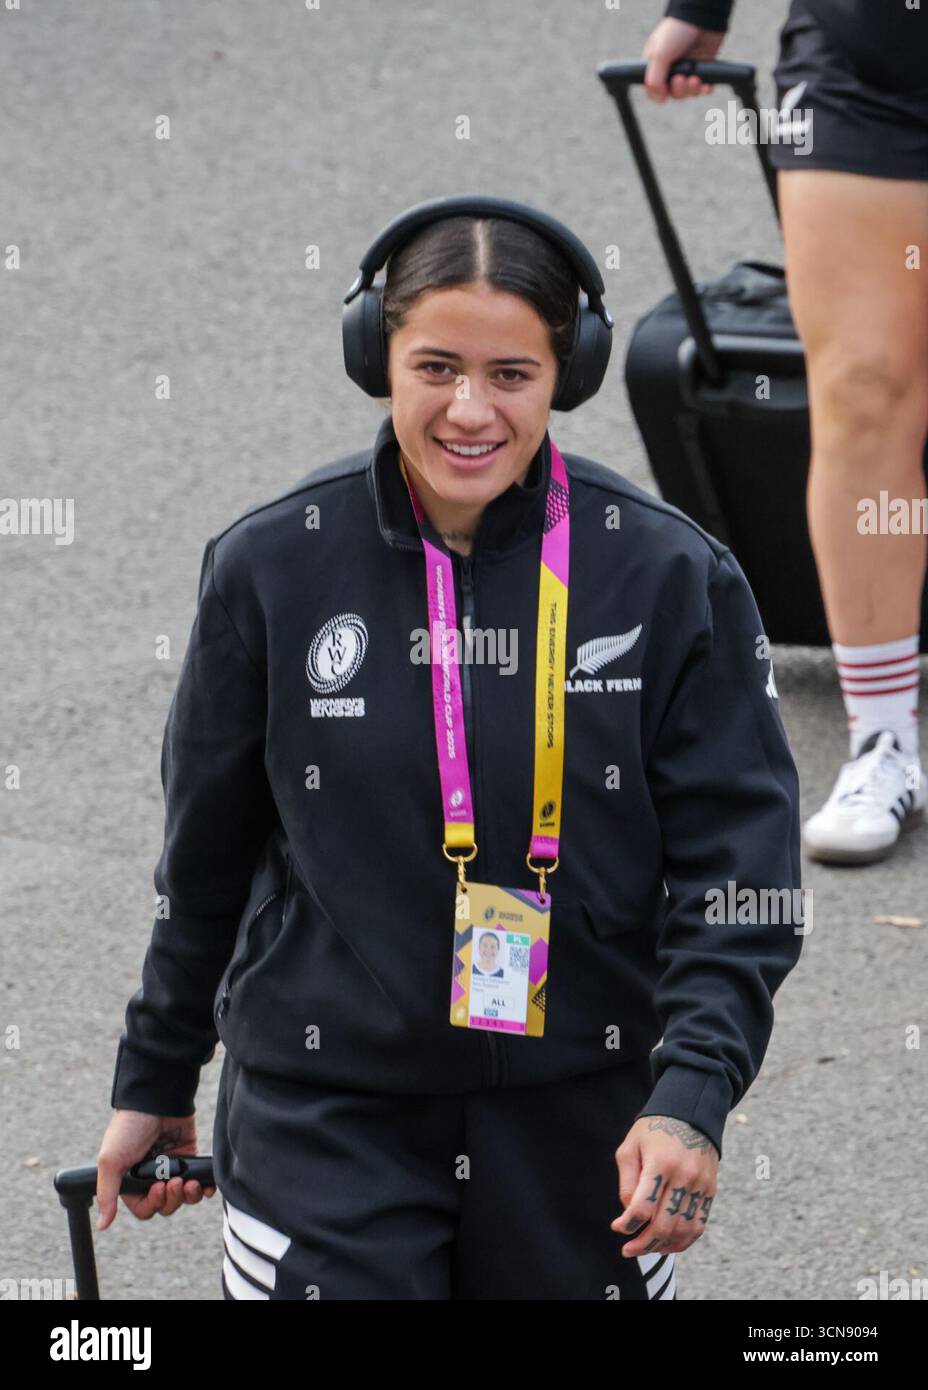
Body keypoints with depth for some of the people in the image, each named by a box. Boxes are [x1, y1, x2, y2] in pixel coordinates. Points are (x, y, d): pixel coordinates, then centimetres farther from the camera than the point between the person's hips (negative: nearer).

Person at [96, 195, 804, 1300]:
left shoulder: (671, 576, -5)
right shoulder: (270, 566, -3)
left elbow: (738, 862, -5)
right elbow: (206, 856, 9)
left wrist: (692, 1095, -18)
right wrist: (153, 1079, 17)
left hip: (581, 1115, 1)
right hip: (322, 1113, 0)